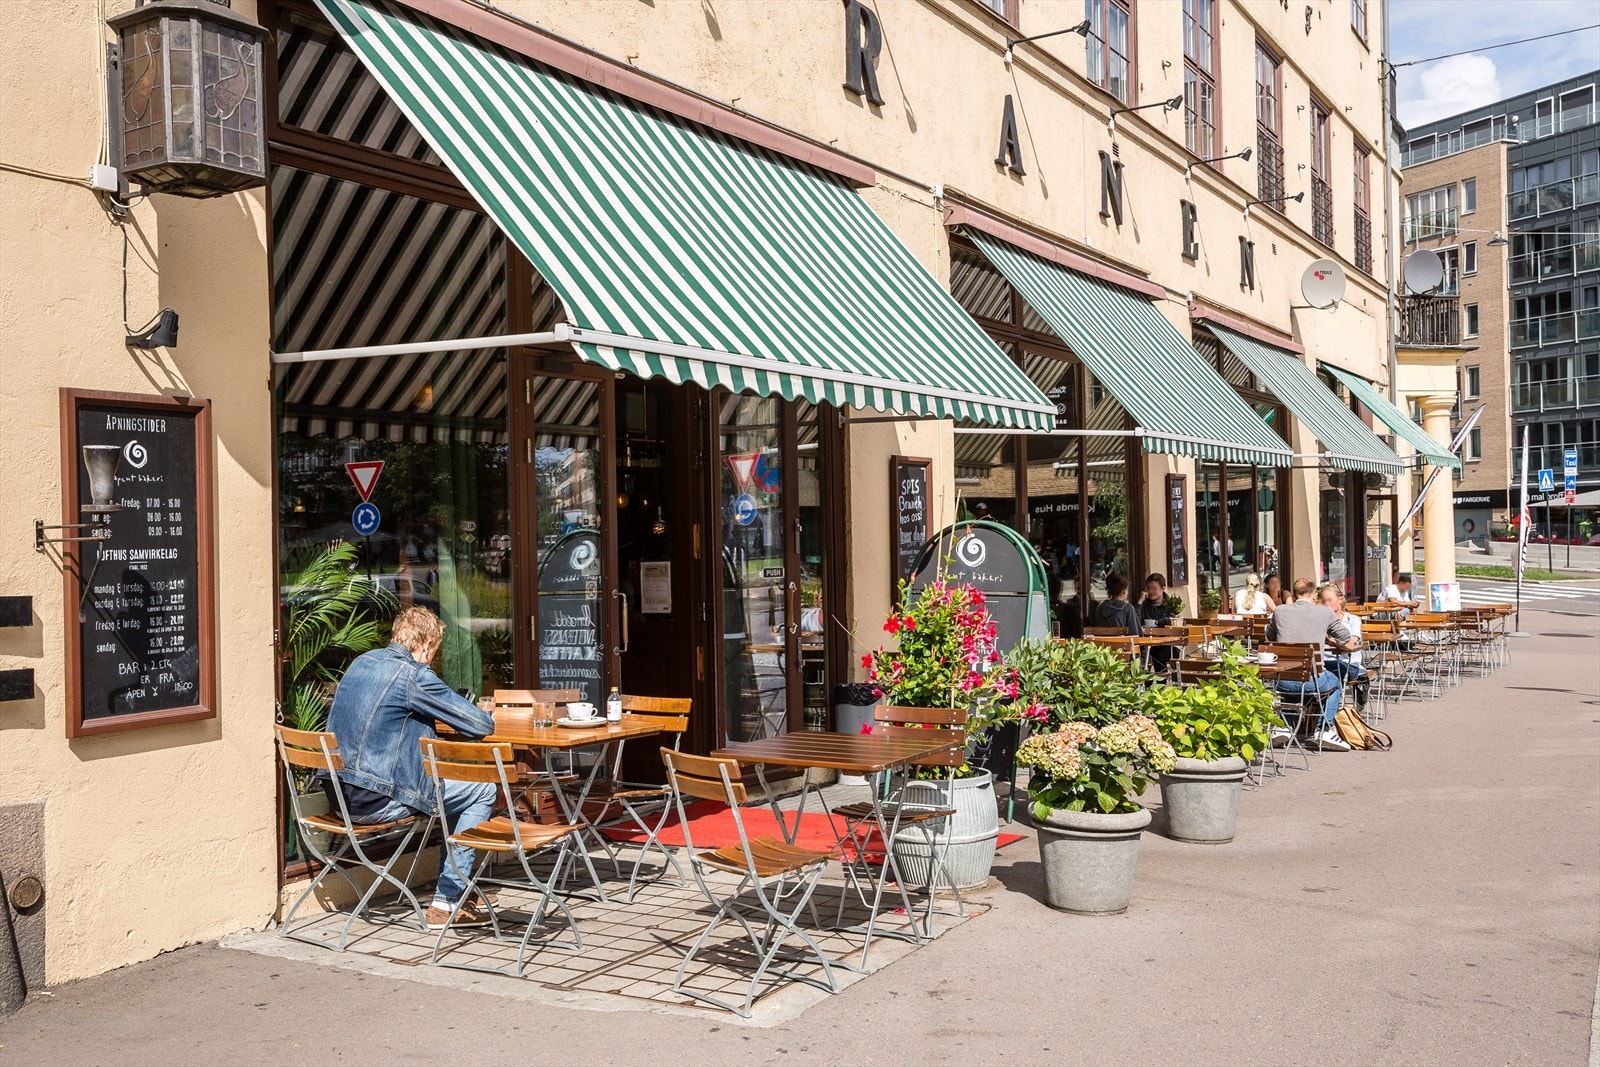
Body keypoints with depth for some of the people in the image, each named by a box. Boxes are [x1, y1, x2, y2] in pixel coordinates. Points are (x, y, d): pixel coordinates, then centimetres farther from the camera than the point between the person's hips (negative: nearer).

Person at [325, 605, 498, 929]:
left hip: (339, 792, 9)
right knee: (483, 790, 4)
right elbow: (483, 725, -10)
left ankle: (453, 887, 29)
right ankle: (446, 903, 6)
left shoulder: (361, 662, 12)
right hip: (376, 799, -9)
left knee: (457, 788, 25)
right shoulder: (415, 675, -13)